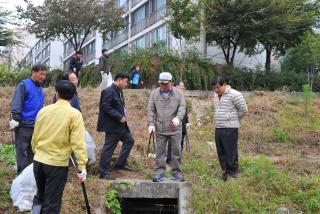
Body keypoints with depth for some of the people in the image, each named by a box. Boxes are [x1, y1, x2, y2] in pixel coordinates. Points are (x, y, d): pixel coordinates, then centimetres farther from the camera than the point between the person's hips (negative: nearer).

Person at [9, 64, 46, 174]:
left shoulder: (40, 88, 15)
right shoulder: (23, 85, -8)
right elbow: (16, 104, -14)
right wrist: (15, 119, -20)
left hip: (36, 126, 7)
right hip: (23, 125, -7)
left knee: (33, 151, 12)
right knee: (21, 151, -1)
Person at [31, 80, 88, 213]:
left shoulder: (43, 110, 2)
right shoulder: (74, 114, -11)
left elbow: (35, 137, 11)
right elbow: (78, 142, -17)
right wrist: (82, 166, -14)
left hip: (38, 161, 4)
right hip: (58, 164, -4)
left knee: (40, 196, 25)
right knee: (52, 203, 7)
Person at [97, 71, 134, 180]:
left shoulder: (119, 91, 12)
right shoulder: (109, 92, -17)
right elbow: (106, 107, -22)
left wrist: (124, 113, 6)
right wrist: (120, 117, -21)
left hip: (120, 124, 10)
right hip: (112, 125, -10)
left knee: (129, 140, 16)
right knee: (109, 148, -3)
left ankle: (120, 164, 25)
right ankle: (104, 172, 5)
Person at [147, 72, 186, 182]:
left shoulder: (178, 93, 4)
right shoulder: (154, 93, 6)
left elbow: (182, 107, -3)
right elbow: (150, 110, 4)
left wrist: (178, 118, -22)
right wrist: (151, 124, -7)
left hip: (175, 129, 0)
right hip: (160, 129, 1)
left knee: (176, 151, 4)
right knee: (160, 152, 3)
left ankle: (176, 172, 15)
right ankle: (159, 172, 10)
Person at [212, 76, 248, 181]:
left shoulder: (234, 95, -12)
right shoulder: (216, 96, 13)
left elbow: (244, 110, -8)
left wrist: (234, 119, 4)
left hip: (230, 129, -8)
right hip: (218, 128, 8)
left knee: (231, 153, -3)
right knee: (221, 152, 11)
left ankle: (233, 174, 6)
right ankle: (225, 171, 23)